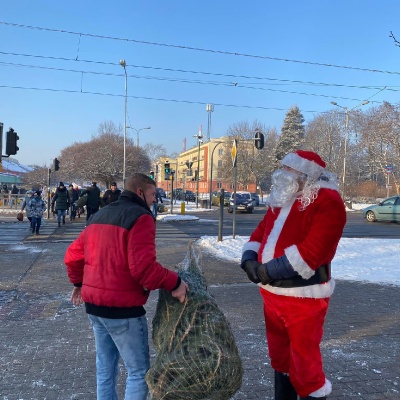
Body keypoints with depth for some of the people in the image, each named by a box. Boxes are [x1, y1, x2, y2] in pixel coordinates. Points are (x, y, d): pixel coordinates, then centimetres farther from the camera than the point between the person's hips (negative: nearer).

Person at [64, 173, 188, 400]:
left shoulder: (100, 215, 13)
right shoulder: (140, 217, -14)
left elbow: (73, 255, 16)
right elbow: (143, 266, -25)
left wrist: (79, 283, 30)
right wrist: (174, 283, -15)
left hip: (93, 303, 9)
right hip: (122, 307, -9)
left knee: (105, 368, 22)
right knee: (139, 371, 5)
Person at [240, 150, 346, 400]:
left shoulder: (327, 202, -15)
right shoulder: (282, 200, 12)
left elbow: (312, 251, -24)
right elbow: (261, 232, 14)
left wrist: (269, 270, -21)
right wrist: (250, 258, -6)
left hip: (303, 296, -8)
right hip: (272, 291, 8)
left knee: (305, 362, 1)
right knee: (279, 355, 22)